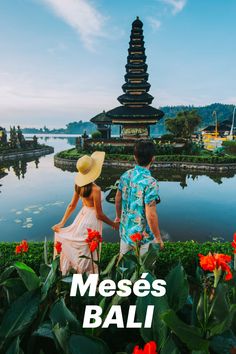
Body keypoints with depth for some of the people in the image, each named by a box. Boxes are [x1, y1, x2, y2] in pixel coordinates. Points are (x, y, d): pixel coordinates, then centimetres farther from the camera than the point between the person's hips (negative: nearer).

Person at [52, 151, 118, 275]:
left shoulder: (79, 185, -6)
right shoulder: (95, 189, -27)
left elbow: (72, 205, 2)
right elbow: (99, 214, -19)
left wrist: (62, 222, 10)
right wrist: (113, 224, -6)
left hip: (82, 216, 7)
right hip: (91, 220, -6)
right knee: (87, 253, 12)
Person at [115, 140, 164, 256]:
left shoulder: (125, 176, -6)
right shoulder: (150, 182, -26)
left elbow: (118, 199, 6)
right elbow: (151, 215, -25)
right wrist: (158, 238, -12)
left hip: (125, 231, 6)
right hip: (143, 236, -6)